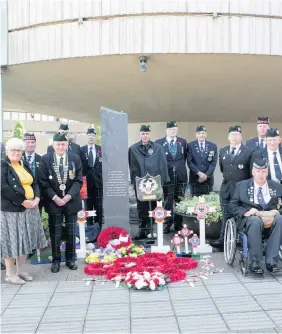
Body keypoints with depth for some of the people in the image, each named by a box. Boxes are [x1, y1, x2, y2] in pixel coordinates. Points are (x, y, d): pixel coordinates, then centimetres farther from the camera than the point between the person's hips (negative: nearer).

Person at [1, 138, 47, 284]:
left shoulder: (24, 165, 13)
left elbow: (35, 183, 13)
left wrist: (37, 198, -6)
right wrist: (22, 201, -19)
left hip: (29, 209, 7)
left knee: (24, 240, 12)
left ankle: (20, 270, 24)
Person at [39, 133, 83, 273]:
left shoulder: (75, 158, 0)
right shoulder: (45, 159, -3)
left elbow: (78, 180, -2)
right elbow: (43, 182, -5)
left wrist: (69, 196, -14)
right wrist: (54, 197, -15)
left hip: (71, 201, 1)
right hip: (53, 201, -1)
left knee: (71, 232, 10)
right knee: (55, 233, 6)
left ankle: (71, 259, 24)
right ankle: (56, 260, 21)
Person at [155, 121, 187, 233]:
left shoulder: (183, 142, 10)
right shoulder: (158, 143, -1)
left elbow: (185, 156, 17)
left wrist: (180, 166, 8)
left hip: (180, 175, 3)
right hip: (166, 175, -3)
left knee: (179, 200, 7)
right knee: (167, 201, 0)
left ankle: (178, 224, 16)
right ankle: (166, 224, 10)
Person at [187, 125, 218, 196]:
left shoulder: (213, 146, 7)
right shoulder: (190, 145, 2)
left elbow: (213, 162, 1)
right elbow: (189, 162, -5)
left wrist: (206, 175, -11)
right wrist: (199, 173, -15)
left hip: (208, 178, 2)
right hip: (195, 178, -1)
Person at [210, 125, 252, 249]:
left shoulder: (248, 152, -4)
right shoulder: (222, 151, 10)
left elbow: (252, 172, 1)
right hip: (226, 188, 4)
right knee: (226, 216, 4)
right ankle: (223, 240, 4)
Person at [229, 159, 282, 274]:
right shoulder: (241, 185, 12)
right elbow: (233, 205, 6)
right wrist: (246, 212, -12)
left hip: (271, 218, 2)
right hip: (250, 218, -2)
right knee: (255, 221, -38)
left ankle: (271, 261, -29)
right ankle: (254, 262, -28)